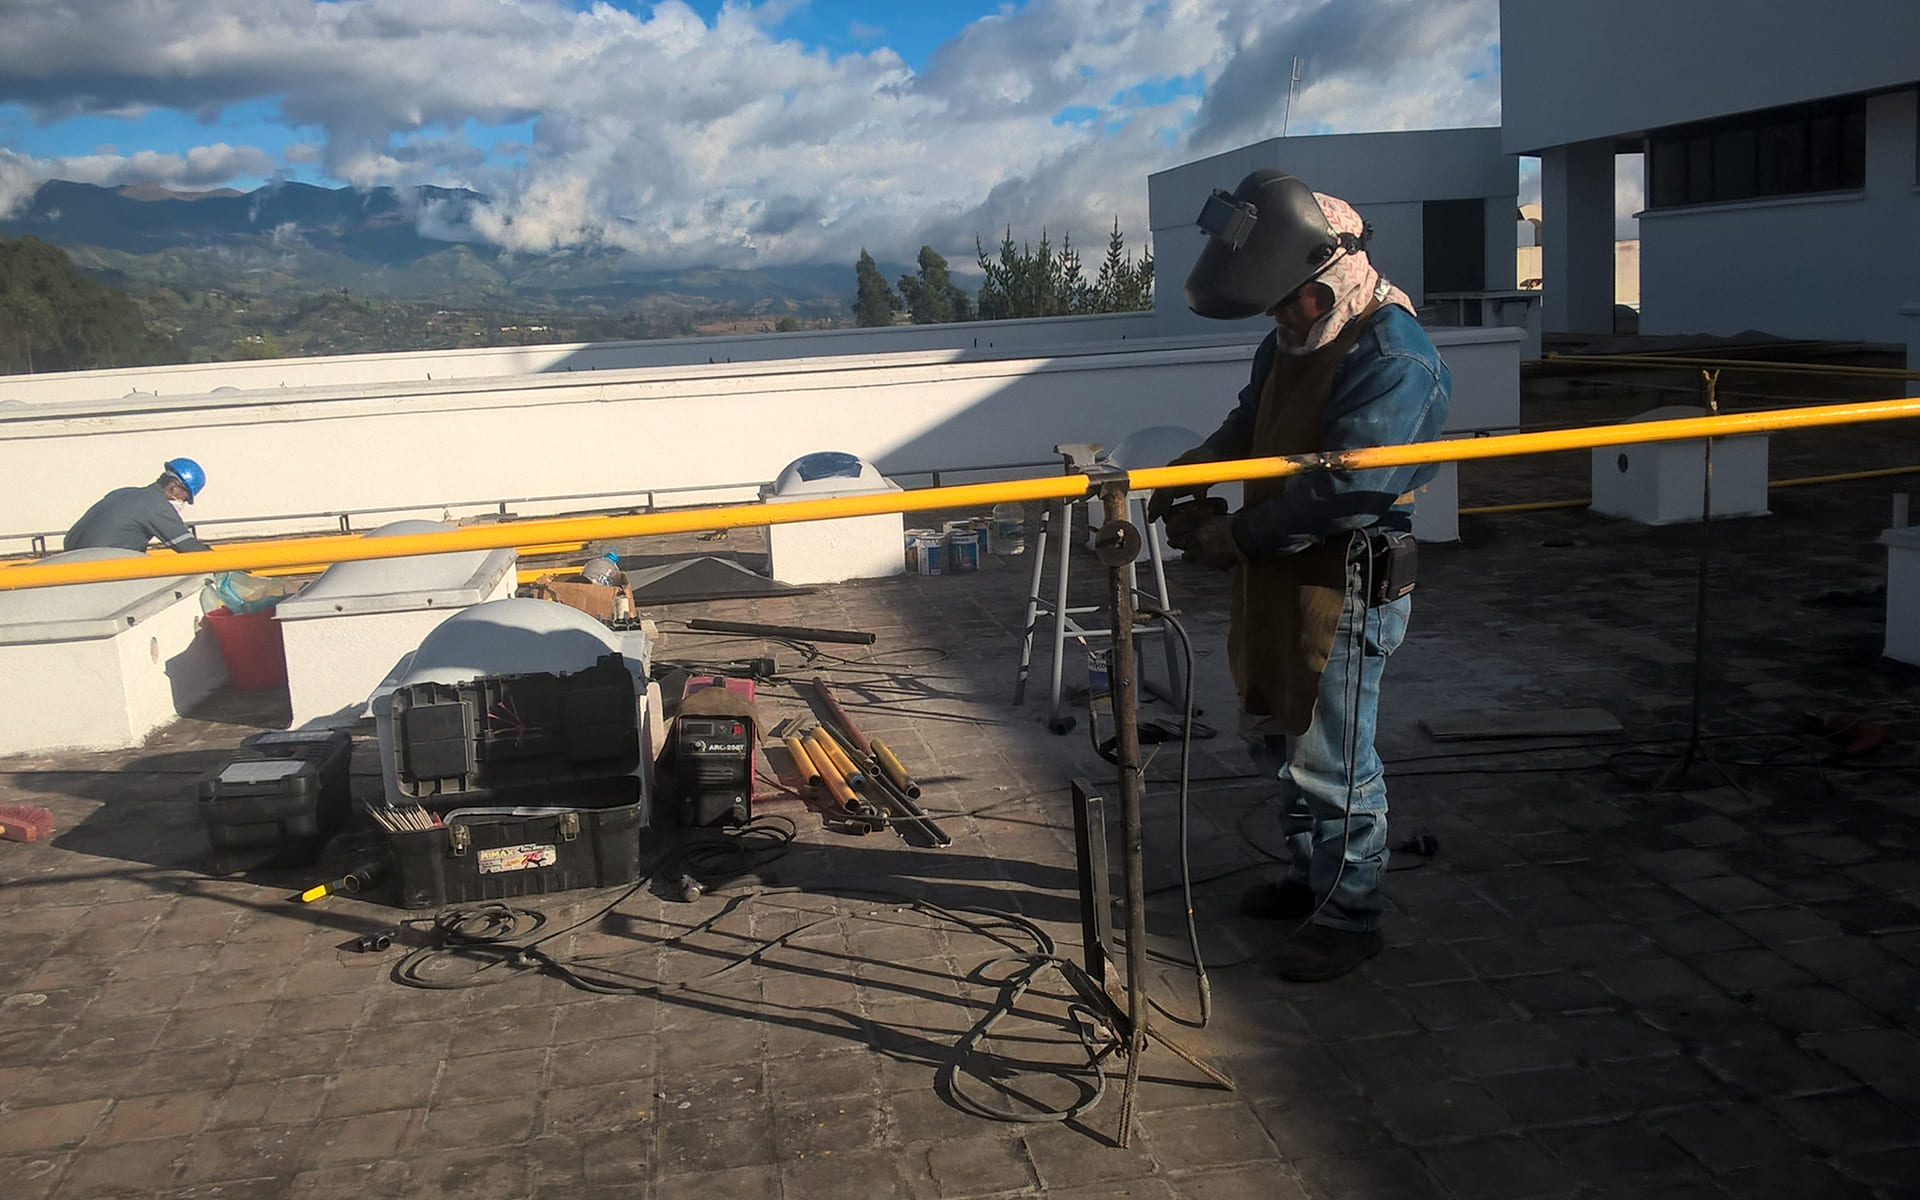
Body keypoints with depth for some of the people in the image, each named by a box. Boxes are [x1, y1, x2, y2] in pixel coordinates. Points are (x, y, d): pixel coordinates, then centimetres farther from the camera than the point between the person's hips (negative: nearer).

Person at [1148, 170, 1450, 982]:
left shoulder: (1393, 360, -22)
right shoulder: (1291, 340, 9)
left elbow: (1340, 492, -27)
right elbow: (1248, 426, 19)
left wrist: (1233, 535, -20)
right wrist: (1188, 471, -1)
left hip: (1347, 589, -10)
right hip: (1278, 580, 10)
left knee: (1330, 760, 1)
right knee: (1277, 739, 21)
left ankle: (1349, 916, 20)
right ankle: (1310, 878, 40)